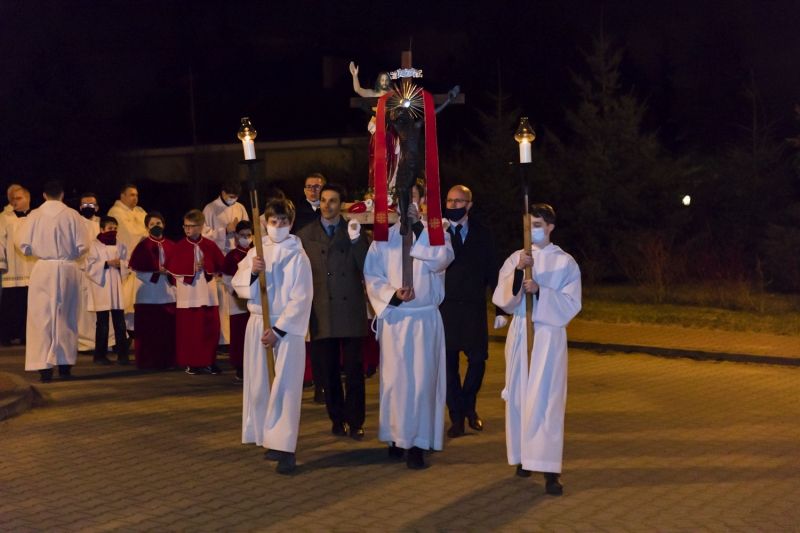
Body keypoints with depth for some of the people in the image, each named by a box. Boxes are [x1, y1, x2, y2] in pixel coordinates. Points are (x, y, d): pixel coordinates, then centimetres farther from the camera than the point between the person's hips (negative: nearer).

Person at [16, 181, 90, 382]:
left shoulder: (35, 215, -5)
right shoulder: (72, 215, -5)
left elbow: (23, 244, -2)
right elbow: (82, 245, -6)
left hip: (43, 269, -1)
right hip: (68, 269, 1)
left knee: (42, 317, 4)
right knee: (66, 317, 13)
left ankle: (44, 366, -3)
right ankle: (65, 363, 18)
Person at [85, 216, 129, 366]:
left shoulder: (120, 246, 11)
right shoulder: (94, 245, -1)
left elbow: (128, 264, 10)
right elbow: (90, 266, -8)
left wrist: (120, 263, -10)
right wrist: (107, 263, -14)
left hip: (117, 288, 3)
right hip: (101, 287, -3)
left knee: (120, 323, 1)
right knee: (102, 324, 1)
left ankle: (122, 354, 7)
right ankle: (100, 355, 9)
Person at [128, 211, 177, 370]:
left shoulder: (171, 246, 9)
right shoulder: (142, 246, -1)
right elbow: (137, 270, -7)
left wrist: (170, 273, -9)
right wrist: (156, 273, -15)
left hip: (168, 294, 3)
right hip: (148, 296, -3)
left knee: (168, 330, 3)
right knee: (148, 332, -1)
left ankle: (167, 361, 11)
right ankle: (148, 362, 6)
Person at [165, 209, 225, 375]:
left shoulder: (210, 245, 4)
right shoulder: (179, 246, 0)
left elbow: (223, 265, 8)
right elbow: (171, 268, -5)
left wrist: (212, 272, -8)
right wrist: (191, 268, -13)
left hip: (208, 294, 2)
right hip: (187, 295, -2)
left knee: (210, 329, 3)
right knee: (188, 331, 0)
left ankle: (210, 362, 13)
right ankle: (191, 363, 9)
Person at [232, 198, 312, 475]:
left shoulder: (297, 256, -8)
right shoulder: (256, 252, 8)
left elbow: (301, 299, -11)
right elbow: (237, 284, 7)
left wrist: (278, 330, -15)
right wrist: (252, 272, -14)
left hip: (287, 328, -5)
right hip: (258, 324, 5)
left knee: (284, 387, -8)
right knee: (259, 384, 9)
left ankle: (284, 448, -8)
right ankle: (269, 437, 22)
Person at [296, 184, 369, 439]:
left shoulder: (354, 231, 5)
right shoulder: (305, 235, 6)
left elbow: (366, 268, -5)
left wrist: (356, 240, -17)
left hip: (351, 311, -1)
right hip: (321, 312, 1)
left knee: (354, 370, 1)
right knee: (329, 372, 6)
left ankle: (355, 422, 10)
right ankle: (337, 419, 18)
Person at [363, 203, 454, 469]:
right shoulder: (383, 238, 6)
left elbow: (440, 259, -15)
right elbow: (371, 275, 0)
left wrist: (417, 228, -13)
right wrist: (393, 294, -16)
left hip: (425, 319, 0)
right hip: (393, 317, 1)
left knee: (422, 380, -2)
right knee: (395, 379, 3)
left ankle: (417, 442, 3)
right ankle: (397, 437, 14)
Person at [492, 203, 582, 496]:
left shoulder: (565, 262, 0)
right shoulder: (515, 259, 7)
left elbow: (571, 304, -5)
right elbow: (502, 298, -2)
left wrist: (540, 291, -18)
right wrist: (517, 272, -18)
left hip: (549, 335, -3)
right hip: (519, 334, 3)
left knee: (545, 399, -9)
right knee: (519, 397, 5)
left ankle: (549, 469, -11)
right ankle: (524, 456, 19)